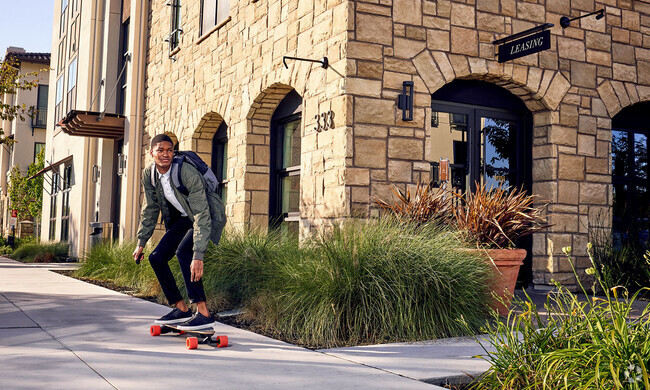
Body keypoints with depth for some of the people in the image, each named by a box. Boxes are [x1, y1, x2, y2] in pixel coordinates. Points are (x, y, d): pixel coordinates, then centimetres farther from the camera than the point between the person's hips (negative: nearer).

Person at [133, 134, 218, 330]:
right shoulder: (149, 175, -9)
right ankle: (181, 309, 11)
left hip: (206, 218, -7)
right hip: (182, 219, 8)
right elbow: (150, 210, 6)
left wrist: (198, 256, -43)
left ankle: (203, 313, -28)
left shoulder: (189, 174, -32)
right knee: (156, 257, -1)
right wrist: (141, 243, 6)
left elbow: (202, 216, -36)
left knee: (183, 252, -30)